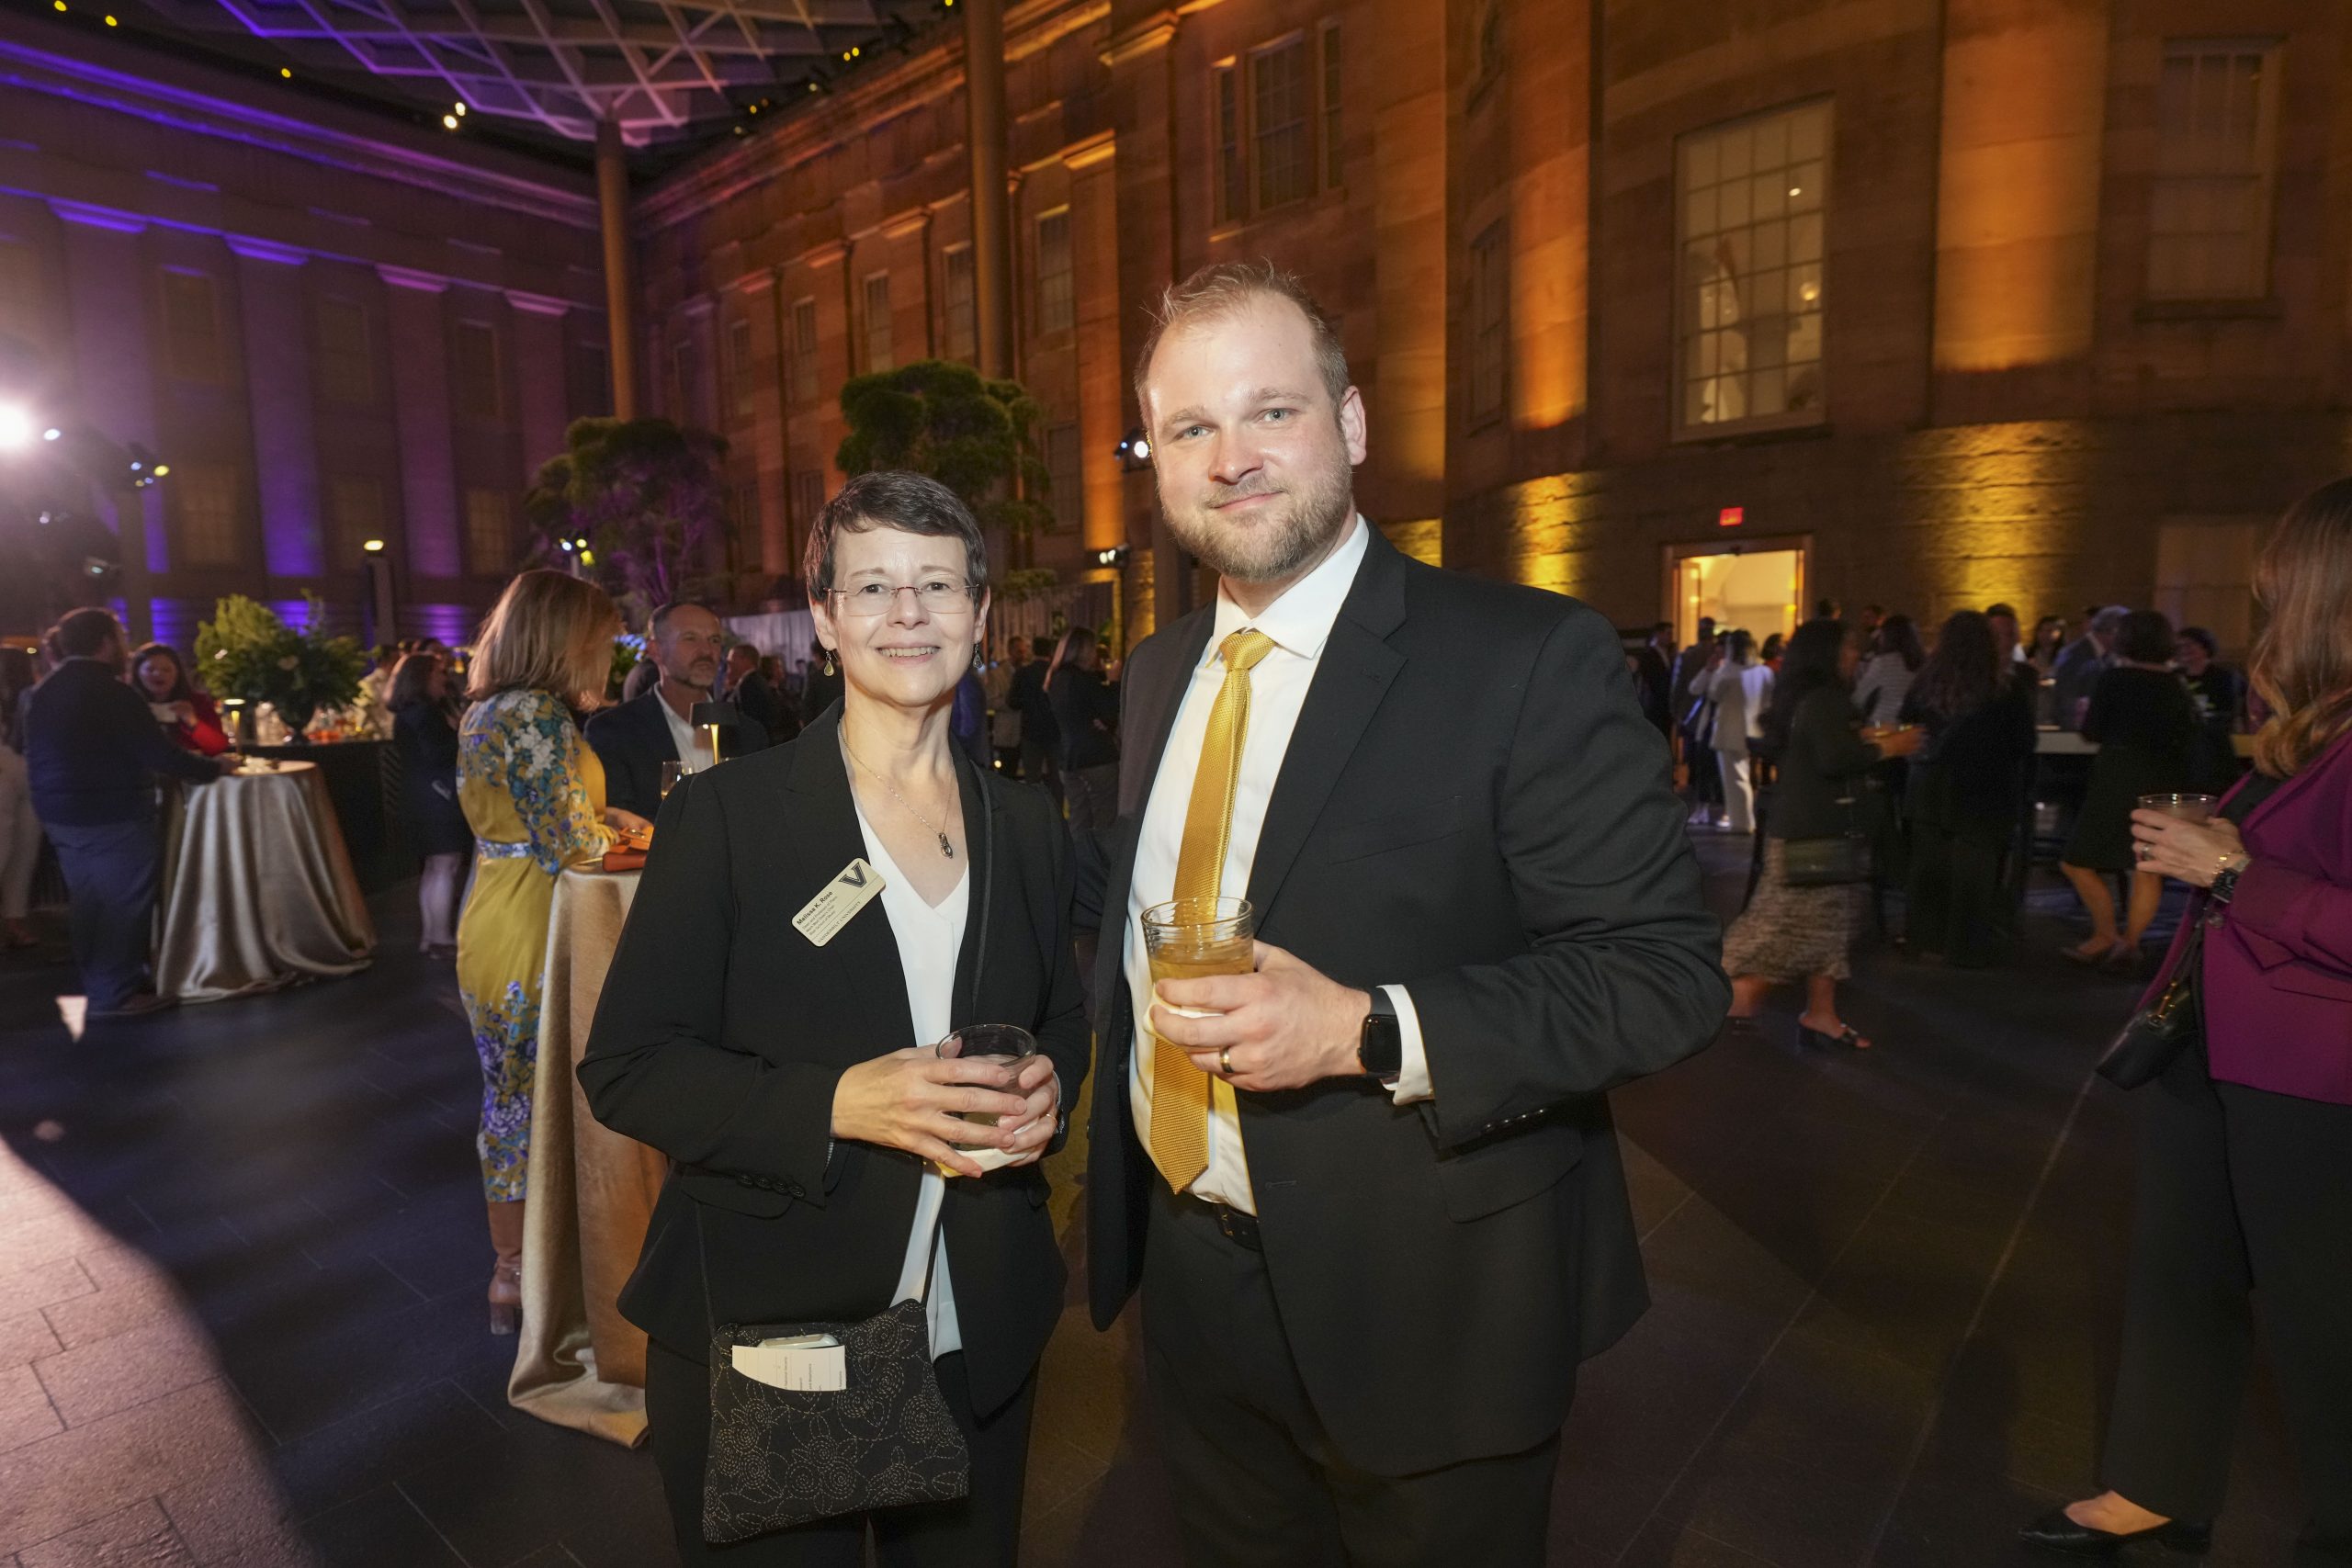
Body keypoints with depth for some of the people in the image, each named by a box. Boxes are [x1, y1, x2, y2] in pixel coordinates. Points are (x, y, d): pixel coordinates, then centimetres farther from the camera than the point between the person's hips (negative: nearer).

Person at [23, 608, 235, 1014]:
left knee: (90, 902, 17)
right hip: (111, 815, -9)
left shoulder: (45, 692, 11)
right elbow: (156, 753, -19)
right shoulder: (108, 691, -17)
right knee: (122, 902, 0)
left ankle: (97, 986, 26)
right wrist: (214, 766, -7)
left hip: (60, 813, 9)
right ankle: (116, 993, 4)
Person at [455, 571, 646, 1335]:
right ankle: (529, 1281, 19)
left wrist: (597, 815, 8)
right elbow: (569, 847, -21)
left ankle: (510, 1270, 34)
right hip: (533, 947, -10)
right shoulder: (540, 715, -20)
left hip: (491, 935, 10)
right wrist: (614, 831, -2)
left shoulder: (483, 711, 10)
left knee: (509, 1104, 19)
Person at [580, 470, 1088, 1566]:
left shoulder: (1026, 827, 2)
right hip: (760, 1343, -3)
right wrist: (837, 1104, -25)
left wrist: (1045, 1087, -10)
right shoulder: (724, 816, -10)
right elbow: (624, 1068, -11)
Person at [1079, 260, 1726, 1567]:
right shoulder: (1157, 674, 4)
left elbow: (1666, 970, -18)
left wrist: (1368, 1033, -28)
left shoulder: (1530, 658, -17)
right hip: (1195, 1284, 6)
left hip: (1427, 1305, -5)